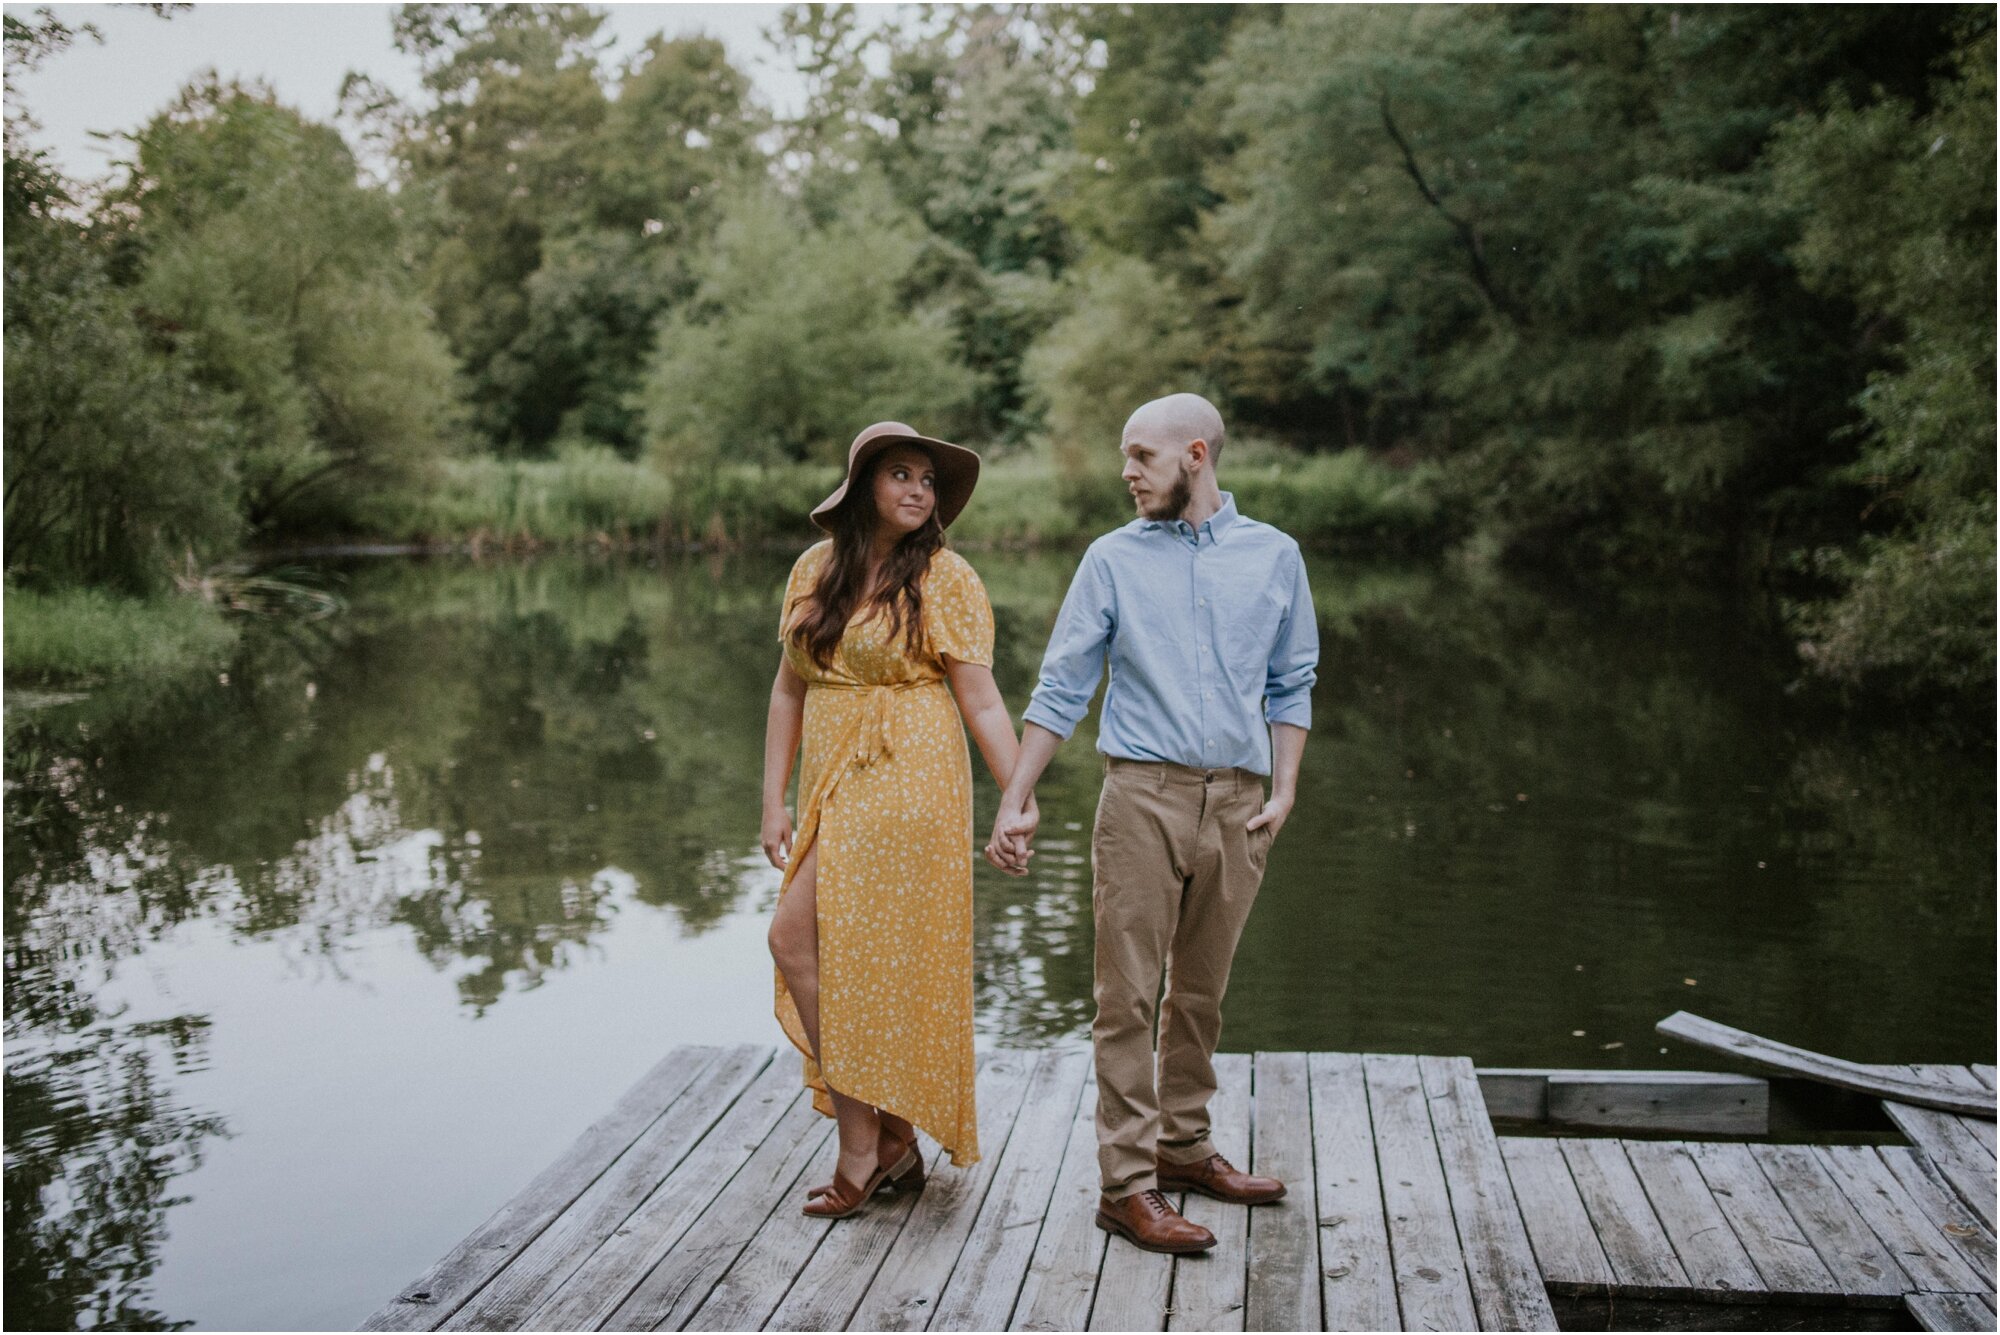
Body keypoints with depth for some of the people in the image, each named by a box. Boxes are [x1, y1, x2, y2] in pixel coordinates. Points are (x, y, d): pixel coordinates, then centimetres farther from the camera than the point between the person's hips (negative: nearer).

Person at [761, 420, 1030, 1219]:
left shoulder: (944, 578, -4)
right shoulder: (815, 572, 10)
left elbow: (982, 705, -5)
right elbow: (789, 690, 13)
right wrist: (775, 800, 9)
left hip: (903, 781, -6)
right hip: (833, 786, 6)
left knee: (796, 939, -12)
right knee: (854, 965, 7)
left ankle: (865, 1149, 0)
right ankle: (890, 1142, 21)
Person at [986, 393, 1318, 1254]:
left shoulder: (1273, 555, 9)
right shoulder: (1113, 559, 4)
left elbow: (1291, 686, 13)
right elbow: (1062, 689, 4)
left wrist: (1284, 790, 1)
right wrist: (1016, 801, -1)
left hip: (1237, 802, 2)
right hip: (1143, 794, -2)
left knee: (1202, 993, 12)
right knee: (1129, 996, -4)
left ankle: (1183, 1147, 27)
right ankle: (1126, 1184, 1)